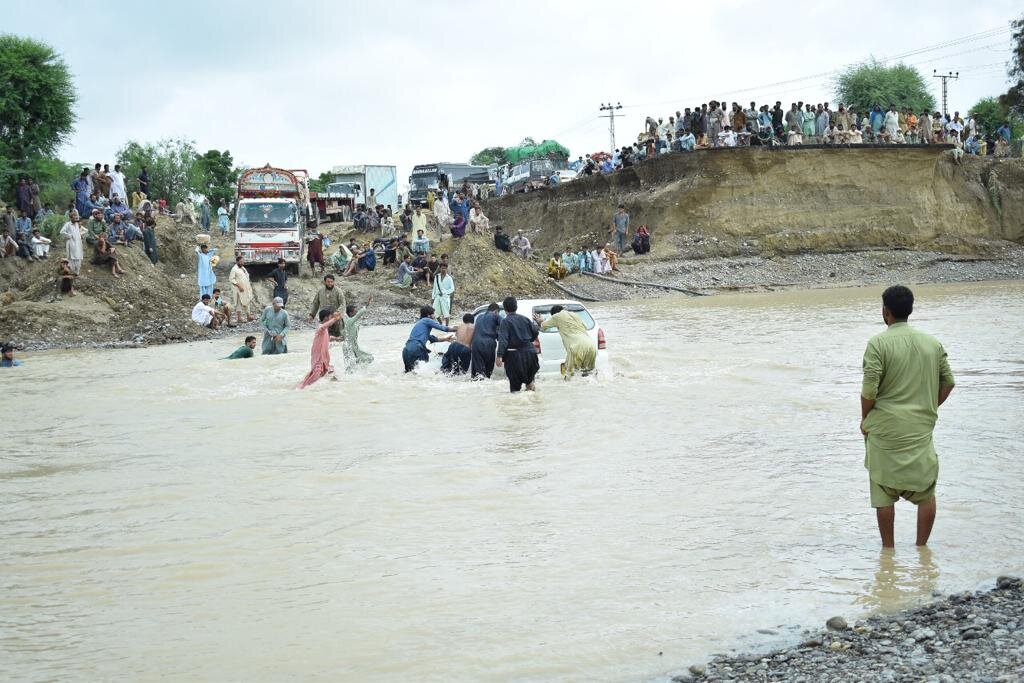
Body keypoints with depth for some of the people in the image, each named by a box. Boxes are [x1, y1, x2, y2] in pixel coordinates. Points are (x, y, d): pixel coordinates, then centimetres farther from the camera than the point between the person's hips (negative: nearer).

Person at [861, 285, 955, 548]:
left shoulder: (878, 343, -10)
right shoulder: (932, 343, 5)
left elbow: (869, 390, -14)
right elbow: (948, 382, 11)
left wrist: (865, 418, 2)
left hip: (885, 429, -3)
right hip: (922, 428, 3)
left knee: (884, 492, 8)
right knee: (926, 491, 12)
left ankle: (888, 548, 14)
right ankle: (922, 547, 14)